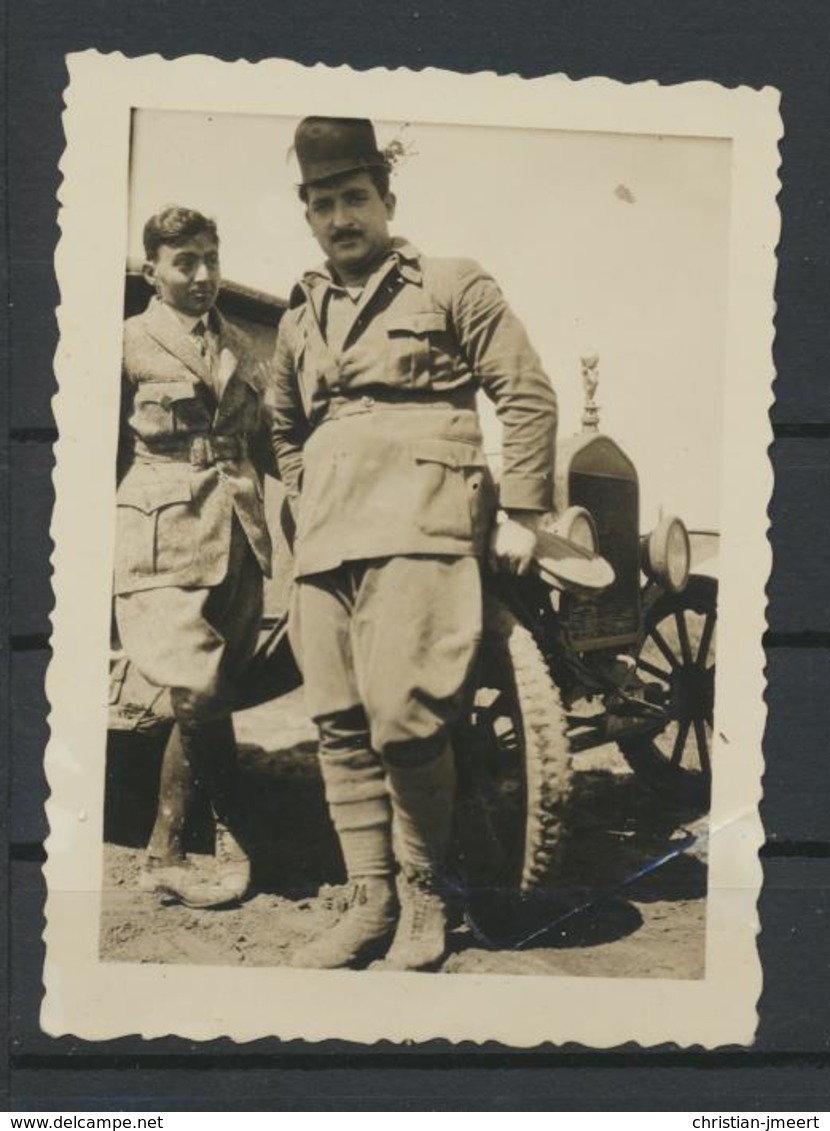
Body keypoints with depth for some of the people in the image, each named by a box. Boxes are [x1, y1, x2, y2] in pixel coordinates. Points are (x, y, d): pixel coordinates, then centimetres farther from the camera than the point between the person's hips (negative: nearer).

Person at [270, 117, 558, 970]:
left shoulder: (453, 286, 8)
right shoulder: (299, 319, 22)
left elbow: (528, 397, 4)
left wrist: (521, 513, -2)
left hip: (418, 529, -5)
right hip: (324, 541, 6)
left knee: (404, 719, -16)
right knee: (339, 727, 3)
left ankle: (424, 901, 2)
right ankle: (369, 900, 13)